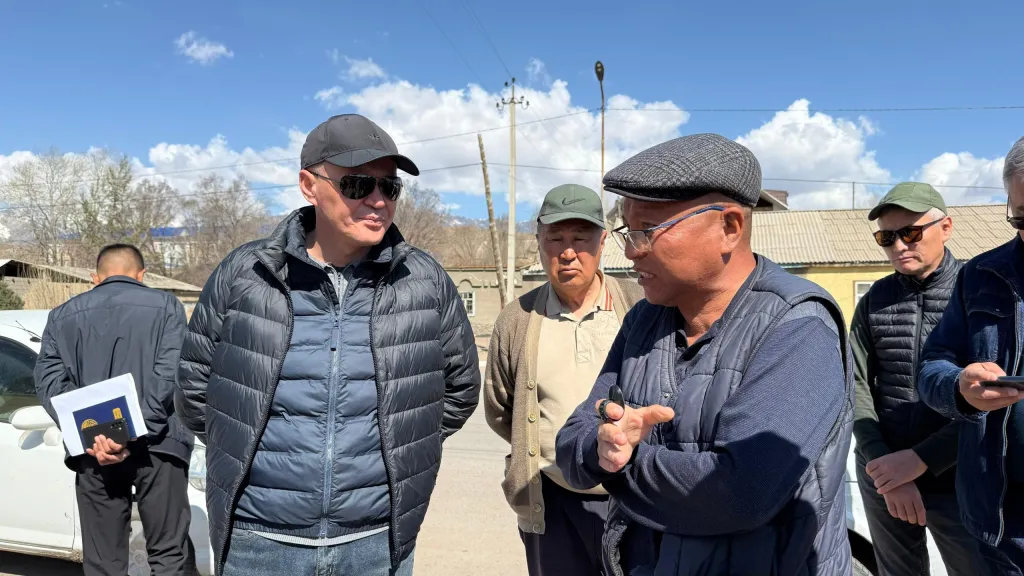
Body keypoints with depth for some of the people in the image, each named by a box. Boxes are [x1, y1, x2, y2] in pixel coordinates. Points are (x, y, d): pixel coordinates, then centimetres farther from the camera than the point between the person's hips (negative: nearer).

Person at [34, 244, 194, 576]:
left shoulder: (63, 316, 15)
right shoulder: (166, 306, 4)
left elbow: (50, 382, 2)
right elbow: (168, 376, -10)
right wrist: (132, 435, -14)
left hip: (91, 451, 3)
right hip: (155, 444, -3)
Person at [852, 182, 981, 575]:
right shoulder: (874, 301, 2)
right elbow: (856, 386, -2)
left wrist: (921, 459, -18)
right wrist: (883, 464, -12)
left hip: (957, 480, -3)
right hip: (882, 476, 3)